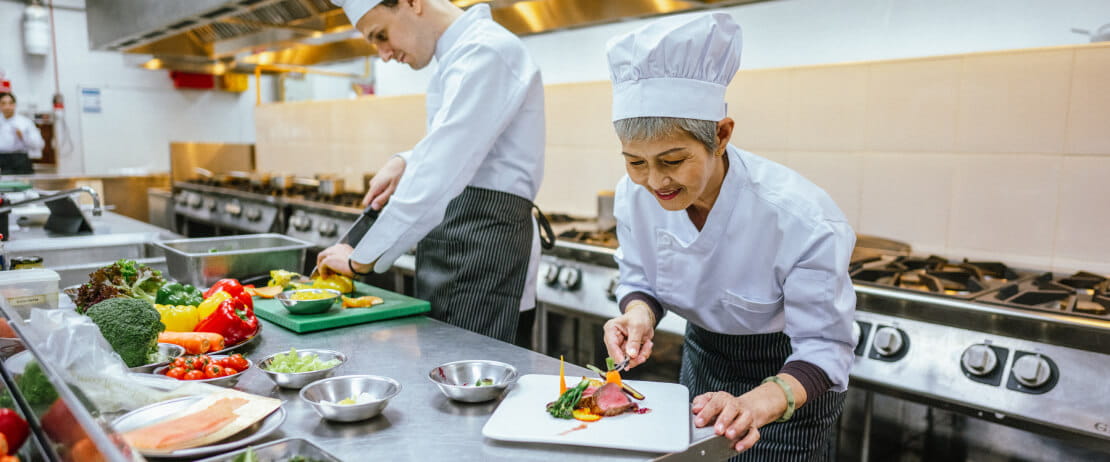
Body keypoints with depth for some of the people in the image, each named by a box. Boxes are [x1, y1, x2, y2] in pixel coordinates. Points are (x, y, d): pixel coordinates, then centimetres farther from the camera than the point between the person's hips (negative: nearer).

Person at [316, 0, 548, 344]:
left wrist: (361, 259, -15)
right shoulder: (459, 53, 16)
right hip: (450, 239, 10)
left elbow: (438, 179, -23)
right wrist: (405, 163, 7)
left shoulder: (485, 52, -16)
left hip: (484, 241, -10)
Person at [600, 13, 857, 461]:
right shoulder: (634, 194, -21)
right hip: (703, 355, 5)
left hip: (792, 374, -4)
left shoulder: (802, 219, -34)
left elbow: (824, 347, -27)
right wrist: (639, 313, -28)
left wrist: (754, 406, -45)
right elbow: (639, 281, -4)